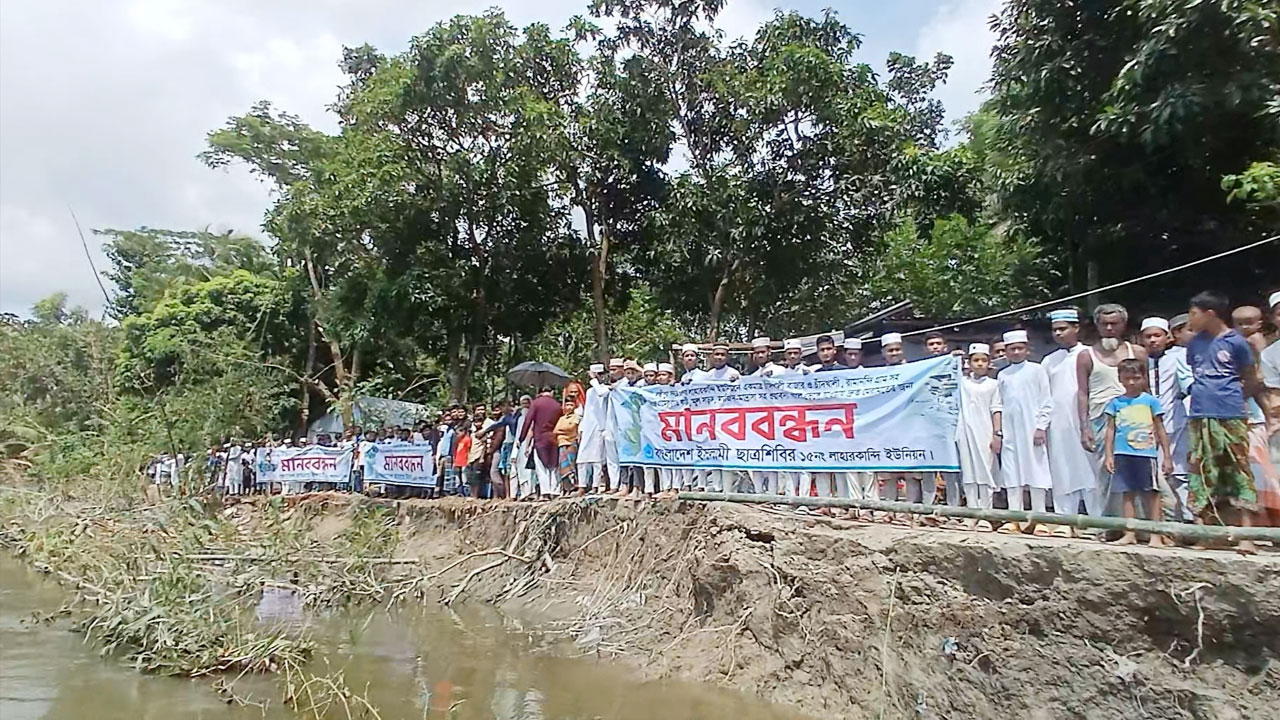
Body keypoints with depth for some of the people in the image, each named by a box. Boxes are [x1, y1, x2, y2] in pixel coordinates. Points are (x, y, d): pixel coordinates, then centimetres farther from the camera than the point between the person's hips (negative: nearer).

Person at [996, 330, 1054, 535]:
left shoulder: (1036, 370, 2)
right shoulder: (1002, 375, 13)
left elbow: (1046, 403, -1)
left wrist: (1041, 427, -8)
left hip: (1032, 430, -4)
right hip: (1010, 433, 4)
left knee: (1036, 473, -2)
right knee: (1011, 474, 3)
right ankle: (1014, 519, 7)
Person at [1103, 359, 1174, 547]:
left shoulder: (1150, 401, 3)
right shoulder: (1115, 402, 8)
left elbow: (1160, 430, 6)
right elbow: (1111, 430, 10)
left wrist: (1167, 456, 4)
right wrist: (1109, 455, 5)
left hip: (1146, 453, -2)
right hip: (1123, 454, 2)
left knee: (1151, 493, 0)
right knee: (1127, 493, 7)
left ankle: (1155, 535, 5)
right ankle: (1129, 533, 13)